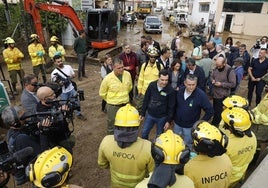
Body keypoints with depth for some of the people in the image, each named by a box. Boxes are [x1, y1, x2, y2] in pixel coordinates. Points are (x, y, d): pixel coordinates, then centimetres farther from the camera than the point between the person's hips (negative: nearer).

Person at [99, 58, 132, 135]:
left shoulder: (128, 74, -8)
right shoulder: (108, 78, -19)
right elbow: (102, 93, -4)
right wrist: (110, 100, 5)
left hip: (126, 104, 4)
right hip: (113, 106, -4)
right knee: (111, 126, 15)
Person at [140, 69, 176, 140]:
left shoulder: (170, 90, -17)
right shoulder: (152, 85, -10)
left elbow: (171, 107, -9)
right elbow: (146, 100, -1)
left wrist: (169, 121, -7)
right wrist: (142, 113, 3)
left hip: (162, 118, -2)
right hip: (149, 115, 3)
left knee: (159, 136, 14)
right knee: (144, 133, 13)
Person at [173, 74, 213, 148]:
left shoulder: (201, 94, -23)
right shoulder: (180, 91, -10)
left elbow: (210, 111, -16)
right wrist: (174, 117, 6)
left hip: (190, 126, -4)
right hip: (177, 124, 4)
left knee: (188, 145, 14)